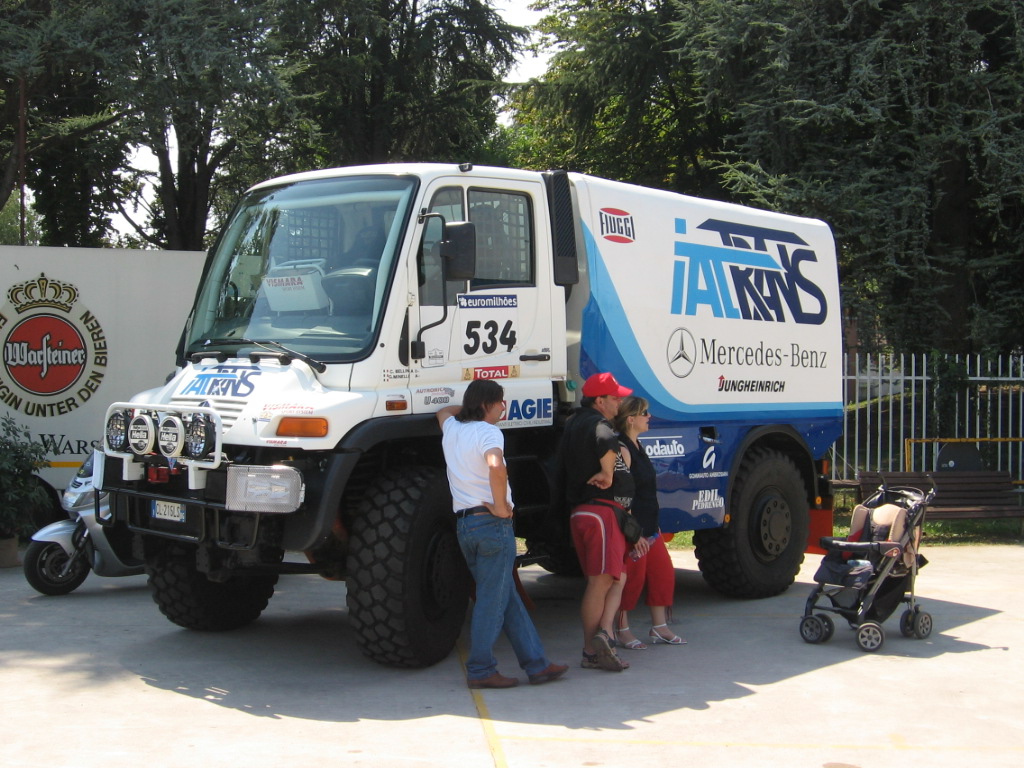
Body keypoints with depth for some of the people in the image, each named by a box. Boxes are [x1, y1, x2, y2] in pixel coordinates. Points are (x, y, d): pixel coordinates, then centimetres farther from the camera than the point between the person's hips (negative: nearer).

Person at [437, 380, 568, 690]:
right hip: (492, 523, -8)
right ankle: (480, 670, 2)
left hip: (463, 522, 9)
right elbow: (496, 467, -31)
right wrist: (501, 507, -20)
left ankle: (536, 664, 15)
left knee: (509, 597, 11)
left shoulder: (451, 429, 14)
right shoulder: (488, 432, -10)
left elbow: (443, 411, 40)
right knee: (492, 600, -1)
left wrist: (468, 406, 33)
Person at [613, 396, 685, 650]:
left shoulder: (636, 446, 14)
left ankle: (659, 627, 20)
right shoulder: (621, 449, -16)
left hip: (650, 528, 10)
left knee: (664, 572, 11)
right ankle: (622, 630, 11)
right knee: (633, 577, -2)